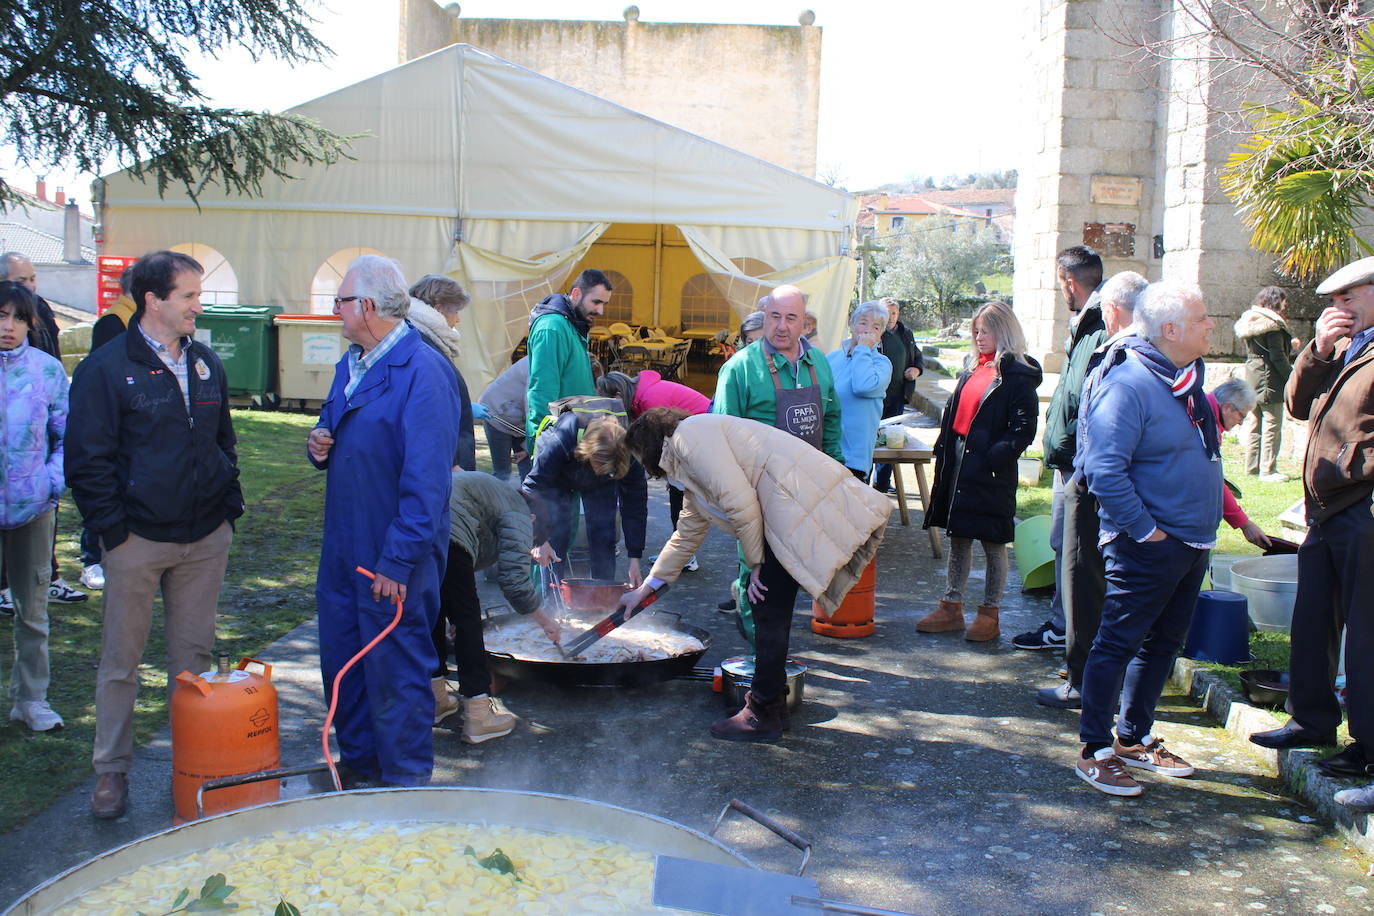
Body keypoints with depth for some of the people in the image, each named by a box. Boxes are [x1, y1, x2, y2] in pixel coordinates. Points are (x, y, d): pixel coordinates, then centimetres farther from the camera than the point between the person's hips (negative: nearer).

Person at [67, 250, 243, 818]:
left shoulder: (206, 364, 10)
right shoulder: (106, 367, -6)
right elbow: (87, 459, -7)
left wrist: (228, 505, 9)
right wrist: (112, 528, -11)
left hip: (205, 537, 4)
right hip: (138, 540, -4)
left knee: (194, 653, 12)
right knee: (121, 659, 7)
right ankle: (112, 770, 19)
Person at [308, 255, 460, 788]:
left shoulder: (422, 372, -18)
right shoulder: (351, 364, 11)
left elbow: (427, 480, -22)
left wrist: (398, 562, -23)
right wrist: (320, 447, 1)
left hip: (393, 560, -9)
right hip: (343, 549, 9)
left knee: (396, 674, 5)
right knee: (342, 665, 18)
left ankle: (405, 785, 21)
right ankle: (358, 763, 36)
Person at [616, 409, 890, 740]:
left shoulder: (690, 434, -4)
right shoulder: (688, 470, 28)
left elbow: (740, 502, -13)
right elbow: (687, 535, 38)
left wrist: (755, 562, -4)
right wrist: (644, 590, 43)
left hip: (803, 506, -10)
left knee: (769, 611, -3)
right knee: (761, 600, 16)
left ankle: (763, 716, 8)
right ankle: (772, 701, 27)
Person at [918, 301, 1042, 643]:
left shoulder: (1017, 376, -9)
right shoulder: (972, 370, 14)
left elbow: (1024, 427, -14)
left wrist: (996, 457, -21)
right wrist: (944, 449, 9)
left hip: (990, 472, -7)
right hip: (958, 462, 7)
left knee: (993, 543, 4)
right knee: (958, 538, 13)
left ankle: (990, 614, 14)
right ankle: (951, 607, 21)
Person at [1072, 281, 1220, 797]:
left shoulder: (1187, 376, 10)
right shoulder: (1128, 382, -19)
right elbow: (1104, 469, -25)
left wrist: (1204, 527, 16)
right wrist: (1145, 530, -20)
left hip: (1192, 542, 9)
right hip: (1147, 546, -9)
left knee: (1163, 643, 16)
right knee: (1118, 643, -1)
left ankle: (1134, 739, 30)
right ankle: (1094, 752, 9)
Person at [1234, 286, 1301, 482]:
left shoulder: (1249, 321, 12)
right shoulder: (1273, 324, -13)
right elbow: (1277, 356, -17)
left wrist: (1289, 345, 17)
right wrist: (1292, 377, -11)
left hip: (1252, 376, 9)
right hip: (1270, 378, -9)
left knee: (1254, 423, 13)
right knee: (1272, 426, -4)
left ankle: (1252, 466, 19)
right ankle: (1267, 470, -4)